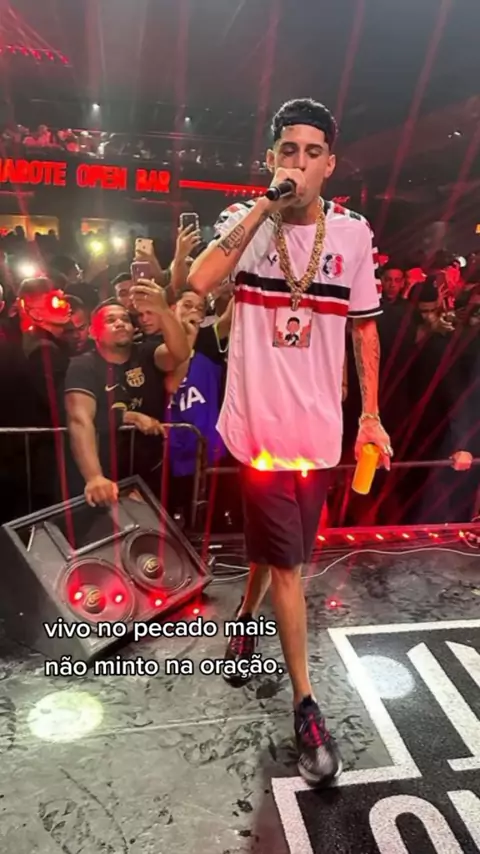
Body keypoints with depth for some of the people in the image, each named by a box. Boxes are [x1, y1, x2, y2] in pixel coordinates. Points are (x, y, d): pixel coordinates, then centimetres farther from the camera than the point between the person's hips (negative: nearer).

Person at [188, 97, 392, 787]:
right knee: (286, 562, 2)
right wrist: (265, 204, -19)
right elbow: (199, 283, -22)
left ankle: (245, 620, 51)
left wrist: (371, 414, 6)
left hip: (319, 427, 3)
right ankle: (306, 705, 20)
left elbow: (365, 325, 8)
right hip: (261, 424, -2)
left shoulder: (353, 233, 2)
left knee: (274, 550, 19)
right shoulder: (246, 219, -2)